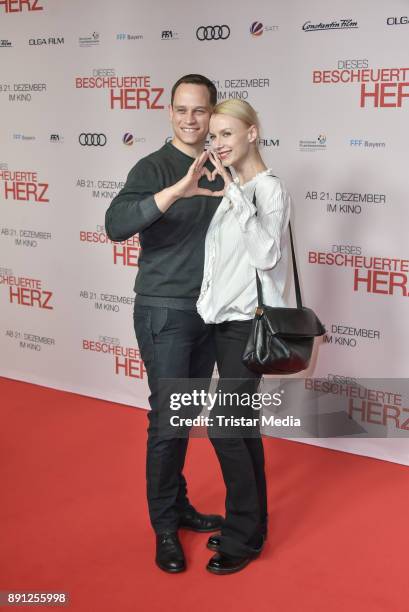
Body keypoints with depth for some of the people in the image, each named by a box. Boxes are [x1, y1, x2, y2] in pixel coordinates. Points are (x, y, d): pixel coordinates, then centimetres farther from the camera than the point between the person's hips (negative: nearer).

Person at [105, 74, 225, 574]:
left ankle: (179, 505, 30)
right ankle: (165, 528, 12)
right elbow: (116, 224, -30)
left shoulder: (219, 170, 8)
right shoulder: (154, 168, -12)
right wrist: (178, 189, -40)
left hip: (208, 312, 6)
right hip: (164, 312, -6)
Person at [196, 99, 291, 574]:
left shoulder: (269, 188, -10)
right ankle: (250, 524, 25)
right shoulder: (229, 190, 11)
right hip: (224, 320, 8)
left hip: (250, 322, -8)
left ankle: (243, 535, 8)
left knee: (223, 425, -8)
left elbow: (266, 255, -25)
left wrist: (235, 193, -25)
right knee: (242, 424, 13)